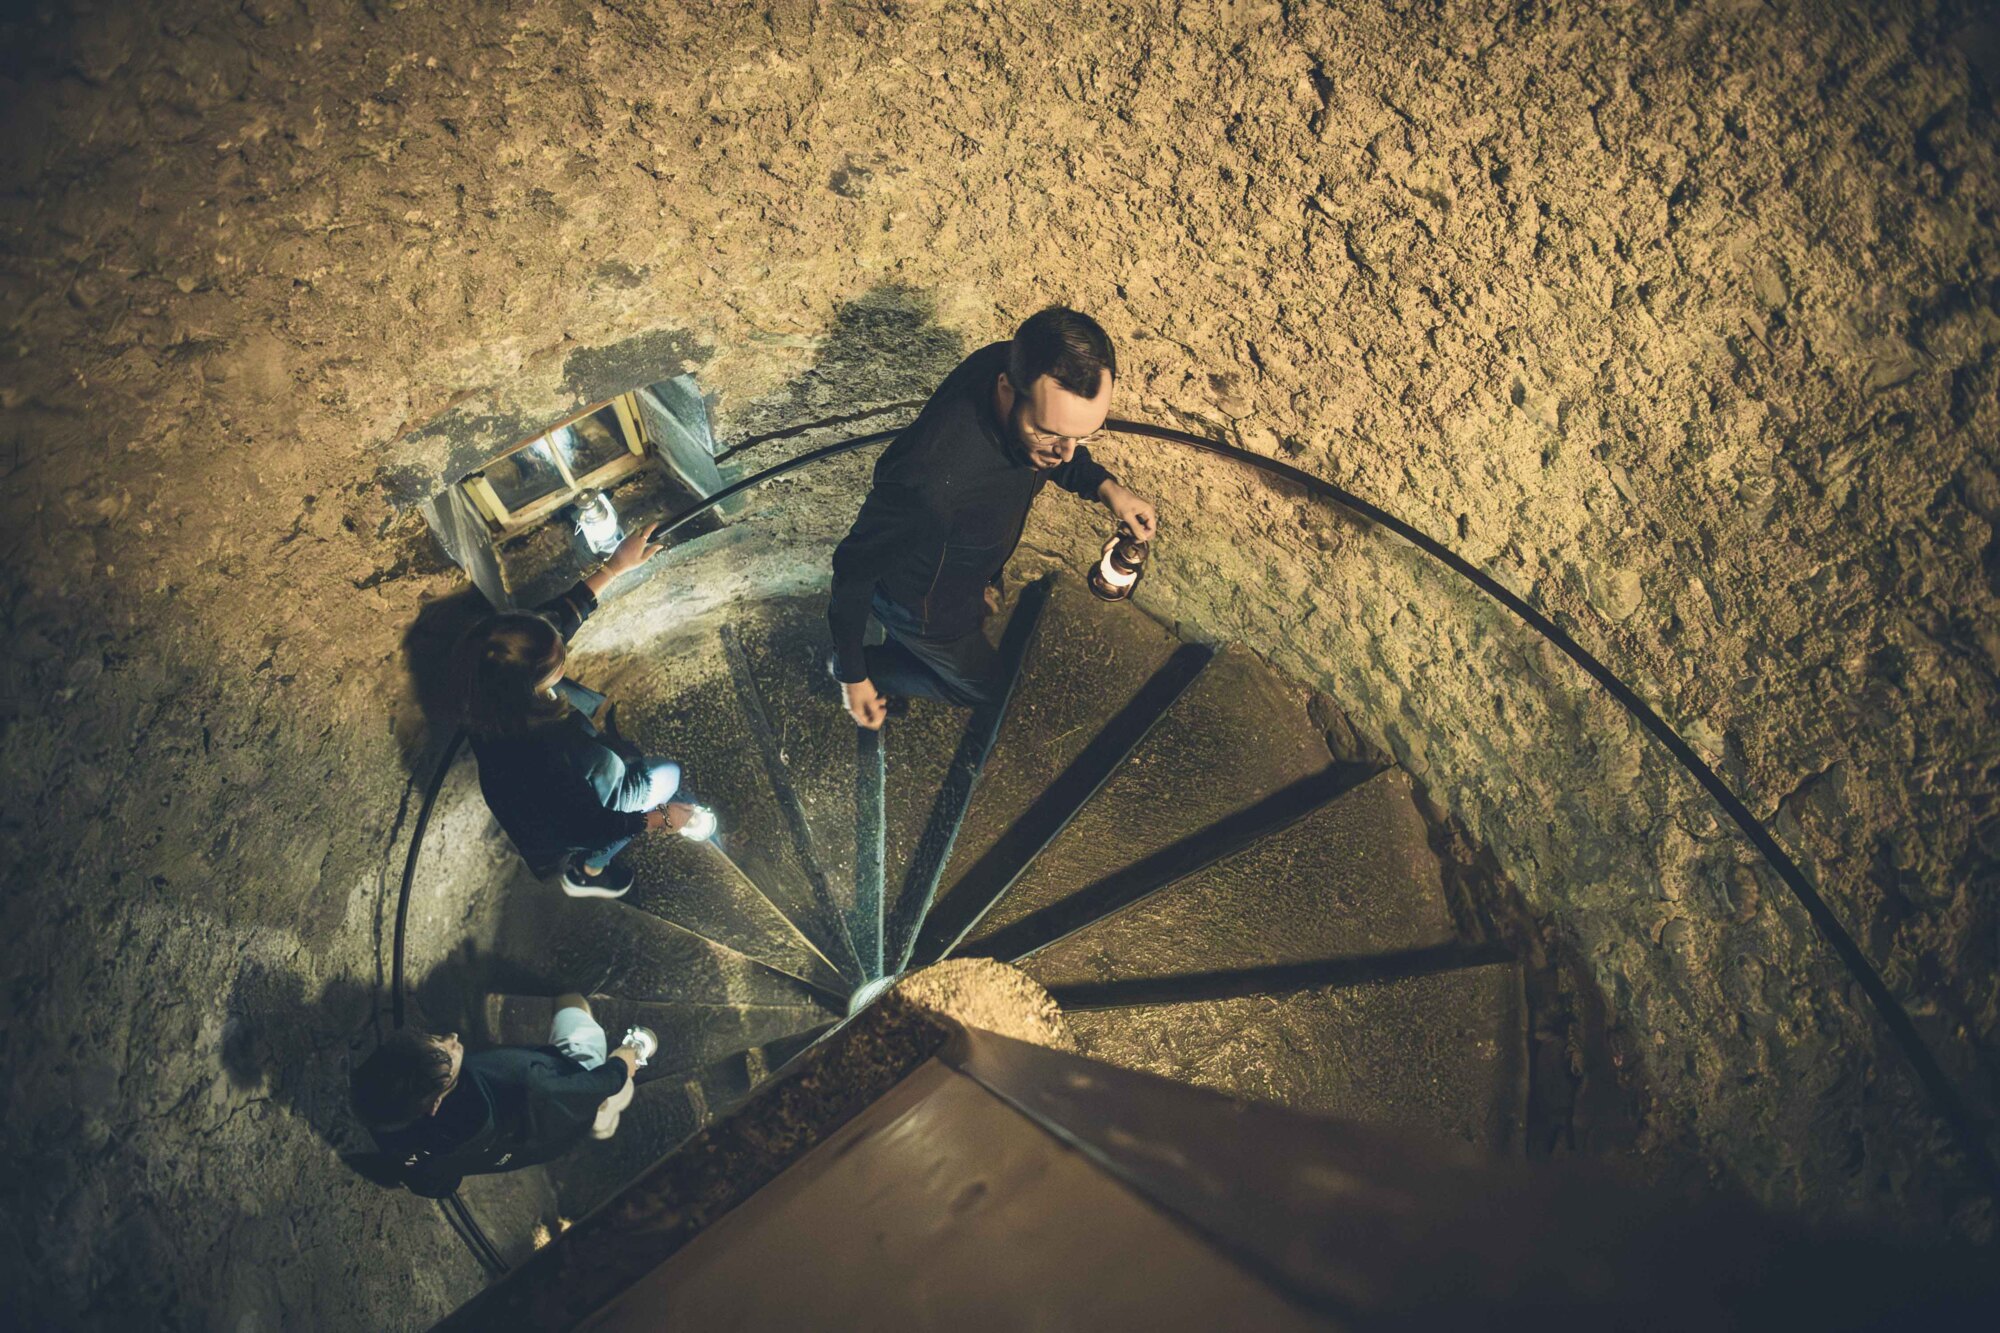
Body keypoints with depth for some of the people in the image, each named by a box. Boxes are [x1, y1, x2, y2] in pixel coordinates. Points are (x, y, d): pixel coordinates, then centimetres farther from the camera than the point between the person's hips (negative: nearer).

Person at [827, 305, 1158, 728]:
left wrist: (1104, 485, -19)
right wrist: (853, 673, -19)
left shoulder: (1025, 369, -28)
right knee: (983, 685, 22)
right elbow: (854, 567, -31)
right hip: (922, 604, -6)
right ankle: (858, 663, 32)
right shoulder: (931, 481, -49)